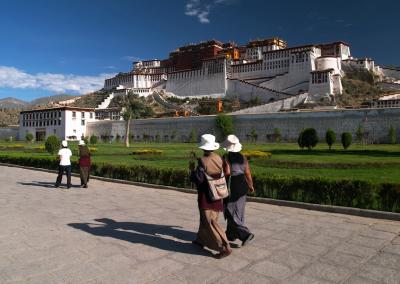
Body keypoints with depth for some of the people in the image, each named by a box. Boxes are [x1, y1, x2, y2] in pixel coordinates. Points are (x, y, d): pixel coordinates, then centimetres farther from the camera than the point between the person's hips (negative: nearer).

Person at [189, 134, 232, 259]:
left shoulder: (202, 161, -21)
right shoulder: (219, 158, -2)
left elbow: (198, 179, -22)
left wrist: (192, 170, -5)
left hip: (206, 196, -7)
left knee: (210, 222, -1)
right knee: (206, 218, 23)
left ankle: (225, 247, -4)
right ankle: (201, 240, 39)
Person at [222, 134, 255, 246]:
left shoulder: (226, 157, -14)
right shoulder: (242, 157, 2)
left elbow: (227, 172, -23)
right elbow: (248, 173, 3)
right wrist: (251, 186, 17)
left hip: (231, 188, -6)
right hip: (242, 187, 7)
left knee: (231, 214, 3)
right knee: (237, 212, 16)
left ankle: (246, 234, -9)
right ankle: (231, 235, 30)